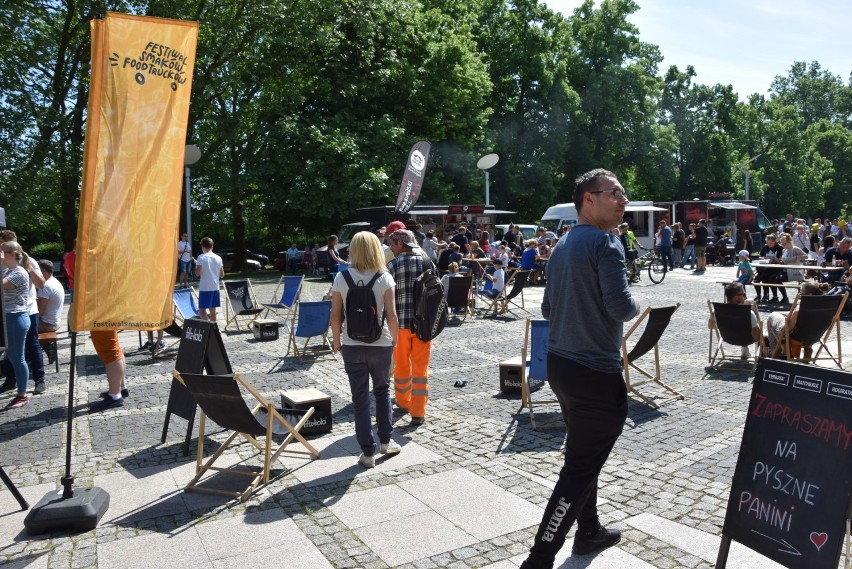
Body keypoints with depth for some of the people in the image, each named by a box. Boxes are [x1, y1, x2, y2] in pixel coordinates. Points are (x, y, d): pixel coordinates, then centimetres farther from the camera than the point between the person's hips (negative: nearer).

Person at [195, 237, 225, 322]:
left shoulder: (201, 257, -9)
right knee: (212, 310, 12)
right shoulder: (218, 258, 5)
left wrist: (196, 266, 5)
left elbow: (197, 273, -14)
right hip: (215, 287, 5)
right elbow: (222, 274, 7)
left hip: (205, 288, -5)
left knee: (202, 310, -2)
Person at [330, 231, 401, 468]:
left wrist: (337, 340, 10)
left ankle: (368, 452, 15)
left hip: (352, 346, 0)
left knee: (360, 398, 9)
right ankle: (386, 441, 28)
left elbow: (335, 316, -4)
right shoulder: (385, 278, -8)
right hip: (381, 344, 0)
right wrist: (394, 339, 6)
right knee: (382, 390, 23)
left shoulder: (342, 278, -5)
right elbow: (391, 316, -10)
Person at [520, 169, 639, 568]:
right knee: (580, 468, -1)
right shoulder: (604, 241, -15)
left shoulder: (561, 246, 12)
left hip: (560, 363, 9)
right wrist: (636, 307, -3)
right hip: (596, 372, -9)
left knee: (583, 455, 23)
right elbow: (621, 306, -23)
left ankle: (589, 531, 39)